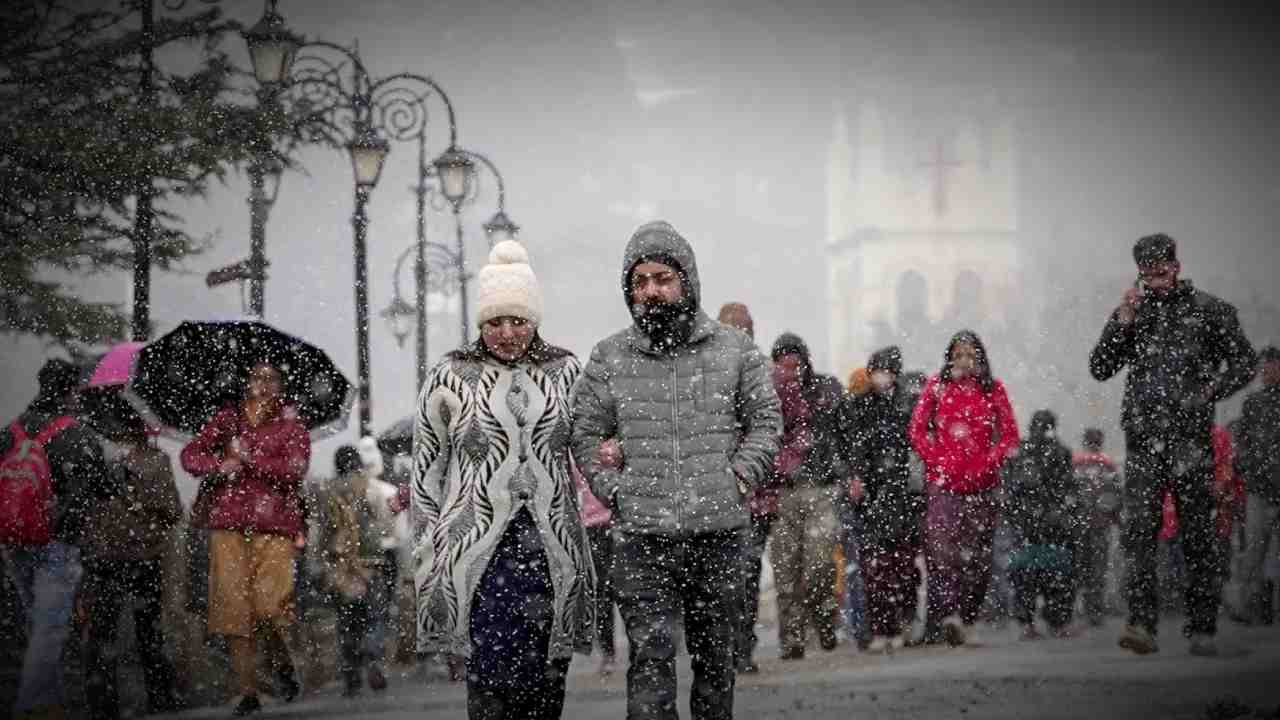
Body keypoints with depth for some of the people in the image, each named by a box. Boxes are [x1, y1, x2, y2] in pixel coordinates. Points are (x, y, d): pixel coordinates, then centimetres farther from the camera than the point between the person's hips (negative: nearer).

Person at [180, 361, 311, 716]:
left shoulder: (291, 426, 6)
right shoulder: (227, 419, 12)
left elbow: (295, 469, -10)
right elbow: (189, 455, 7)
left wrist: (248, 458, -12)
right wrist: (220, 466, -12)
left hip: (274, 526, -2)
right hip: (228, 523, 2)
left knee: (268, 604, -14)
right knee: (234, 605, -3)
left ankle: (282, 664, 17)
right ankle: (248, 692, 4)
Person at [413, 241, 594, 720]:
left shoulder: (565, 372, 10)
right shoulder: (451, 377, 4)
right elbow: (427, 466, 8)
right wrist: (427, 549, 6)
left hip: (552, 549, 3)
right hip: (478, 548, -2)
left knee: (546, 682, 3)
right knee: (492, 677, -10)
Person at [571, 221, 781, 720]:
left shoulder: (734, 350, 7)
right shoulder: (608, 358, 7)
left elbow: (765, 420, 11)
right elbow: (586, 434, 10)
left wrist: (740, 477, -2)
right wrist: (613, 491, -2)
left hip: (719, 532, 1)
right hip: (641, 536, -1)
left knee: (715, 656, 11)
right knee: (650, 656, -9)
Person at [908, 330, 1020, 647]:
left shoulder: (994, 389, 10)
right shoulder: (936, 386, 9)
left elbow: (1010, 435, 8)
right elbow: (917, 430, 6)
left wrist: (986, 465, -4)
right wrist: (939, 463, -4)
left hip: (982, 482, 2)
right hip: (944, 481, -2)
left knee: (977, 552, 2)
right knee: (941, 543, -19)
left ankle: (967, 620, 9)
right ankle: (948, 613, -26)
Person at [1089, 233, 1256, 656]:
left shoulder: (1209, 310, 6)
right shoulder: (1131, 314, 13)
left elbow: (1243, 363, 8)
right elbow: (1100, 369, 7)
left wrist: (1209, 391, -7)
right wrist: (1123, 321, -3)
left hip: (1191, 437, -2)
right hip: (1143, 437, 2)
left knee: (1197, 534, 1)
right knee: (1139, 531, -10)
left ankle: (1202, 629, 7)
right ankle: (1142, 625, -14)